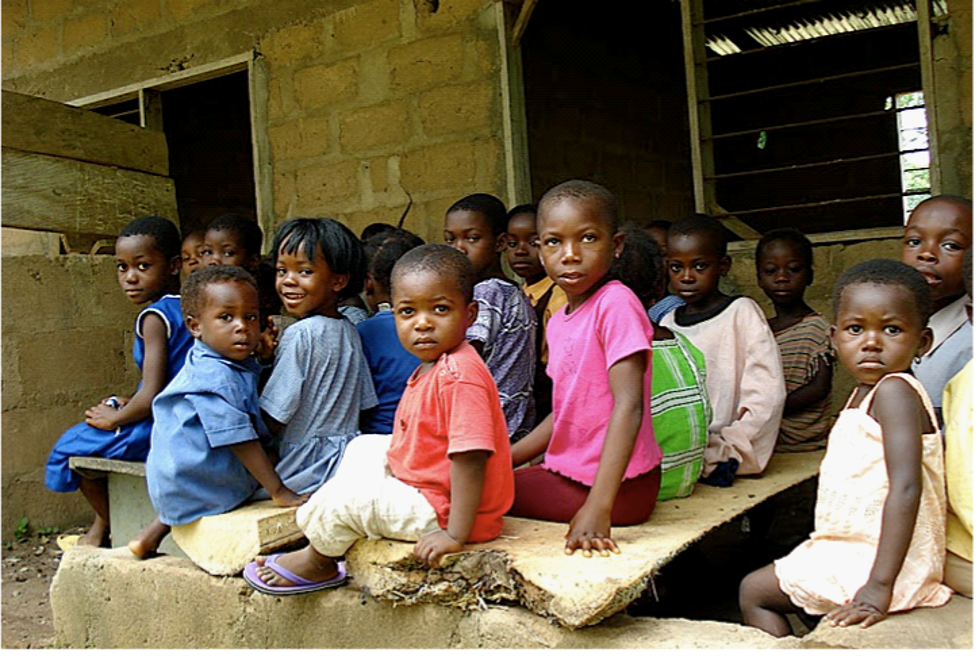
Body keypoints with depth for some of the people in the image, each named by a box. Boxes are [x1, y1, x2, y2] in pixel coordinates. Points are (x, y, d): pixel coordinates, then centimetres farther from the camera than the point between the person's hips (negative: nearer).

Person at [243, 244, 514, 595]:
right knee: (364, 448, 21)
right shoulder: (432, 366, 5)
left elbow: (470, 457, -32)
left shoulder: (459, 375, -28)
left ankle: (318, 561, 21)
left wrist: (455, 534, -32)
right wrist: (393, 459, 9)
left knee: (345, 494, -9)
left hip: (444, 509, -11)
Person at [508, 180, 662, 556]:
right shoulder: (558, 323, 9)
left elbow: (629, 406, -25)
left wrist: (598, 506, -31)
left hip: (618, 484, -8)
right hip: (570, 473, 8)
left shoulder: (616, 304, -17)